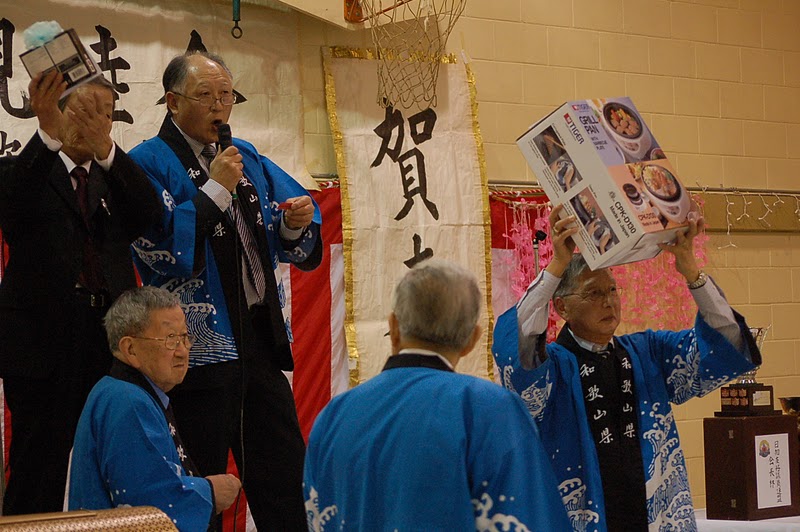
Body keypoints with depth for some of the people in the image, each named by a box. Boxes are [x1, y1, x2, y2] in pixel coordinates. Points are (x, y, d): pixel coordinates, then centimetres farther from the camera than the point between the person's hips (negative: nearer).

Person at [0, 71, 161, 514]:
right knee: (40, 477, -4)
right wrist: (47, 133, -32)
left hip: (109, 340, 3)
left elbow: (149, 214, -4)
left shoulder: (115, 177, 17)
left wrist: (106, 149, -18)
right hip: (44, 341, -3)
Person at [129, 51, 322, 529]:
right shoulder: (150, 163, -5)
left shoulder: (246, 158, 16)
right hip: (201, 345, -6)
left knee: (283, 467, 10)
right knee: (204, 483, 0)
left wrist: (294, 224, -5)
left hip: (262, 335, 6)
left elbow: (287, 245, 18)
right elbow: (163, 247, -19)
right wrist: (216, 189, -15)